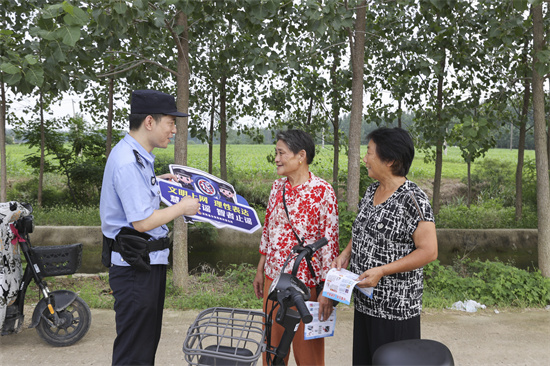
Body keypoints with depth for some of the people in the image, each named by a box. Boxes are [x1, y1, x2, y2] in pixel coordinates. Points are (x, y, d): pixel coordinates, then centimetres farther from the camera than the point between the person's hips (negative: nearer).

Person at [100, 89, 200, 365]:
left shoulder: (135, 156, 11)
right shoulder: (128, 162, -22)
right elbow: (143, 221, -25)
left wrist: (157, 183, 15)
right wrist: (182, 207, -12)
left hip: (148, 261, 11)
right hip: (135, 267, -10)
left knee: (148, 341, 21)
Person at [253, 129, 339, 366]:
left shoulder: (323, 192, -14)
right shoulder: (277, 187, 5)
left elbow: (330, 242, -14)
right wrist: (260, 270, 15)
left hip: (305, 282, -6)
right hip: (273, 277, 6)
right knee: (272, 346, 18)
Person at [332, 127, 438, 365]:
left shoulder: (413, 199, -18)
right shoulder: (372, 191, 7)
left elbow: (429, 251, -19)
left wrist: (381, 271, -23)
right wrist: (346, 253, 2)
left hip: (396, 307, -8)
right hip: (364, 301, 8)